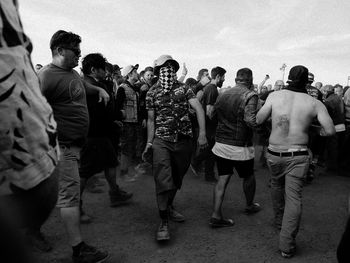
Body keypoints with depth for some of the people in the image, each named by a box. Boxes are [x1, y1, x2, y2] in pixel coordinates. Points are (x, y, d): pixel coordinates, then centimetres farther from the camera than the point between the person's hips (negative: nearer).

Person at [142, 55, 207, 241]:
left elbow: (198, 108, -9)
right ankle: (163, 222, 3)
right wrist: (149, 143, 4)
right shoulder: (152, 93, 5)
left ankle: (169, 207, 40)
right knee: (163, 181, -9)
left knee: (177, 178, 16)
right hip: (162, 141, -1)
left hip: (183, 140, 2)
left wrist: (202, 133, -20)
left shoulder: (184, 89, 2)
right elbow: (151, 120, 9)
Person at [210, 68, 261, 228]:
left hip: (221, 144, 5)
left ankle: (216, 215, 5)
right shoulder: (250, 95, -13)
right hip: (240, 146, -5)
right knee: (248, 176, 19)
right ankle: (250, 206, 40)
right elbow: (251, 120, -26)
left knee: (223, 178, 9)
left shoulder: (223, 94, 6)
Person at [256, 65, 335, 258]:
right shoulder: (315, 103, -4)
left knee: (276, 185, 27)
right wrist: (319, 131, 13)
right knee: (293, 198, 3)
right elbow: (330, 130, -9)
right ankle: (287, 246, 6)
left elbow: (258, 120, -4)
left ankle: (279, 221, 46)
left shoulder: (275, 96, -5)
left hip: (274, 154, 2)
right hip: (298, 156, -1)